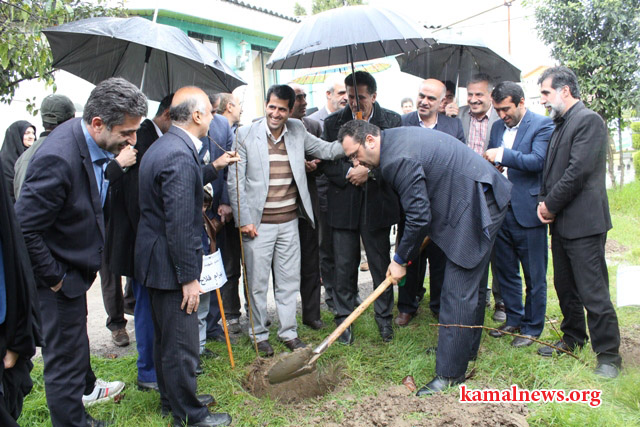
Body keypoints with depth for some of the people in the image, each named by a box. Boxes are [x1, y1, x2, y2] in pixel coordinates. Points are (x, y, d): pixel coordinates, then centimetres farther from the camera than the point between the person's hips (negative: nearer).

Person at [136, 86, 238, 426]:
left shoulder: (163, 146, 8)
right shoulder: (179, 156, -25)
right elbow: (179, 226, -26)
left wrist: (214, 167, 23)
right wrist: (189, 278, -20)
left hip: (155, 259, 11)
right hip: (169, 264, -11)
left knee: (166, 336, 23)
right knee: (181, 344, 5)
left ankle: (173, 398, 41)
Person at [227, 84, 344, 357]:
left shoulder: (297, 132, 5)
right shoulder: (246, 136, -5)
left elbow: (326, 150, 11)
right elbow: (235, 182, -5)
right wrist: (243, 220, -9)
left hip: (289, 222, 3)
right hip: (258, 223, -3)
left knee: (289, 281, 13)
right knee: (257, 282, 7)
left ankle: (288, 332, 29)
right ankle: (259, 334, 25)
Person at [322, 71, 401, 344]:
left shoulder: (392, 121, 1)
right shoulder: (333, 122, 5)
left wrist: (369, 172, -14)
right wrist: (349, 173, -13)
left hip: (377, 203, -1)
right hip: (343, 205, 1)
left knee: (381, 264, 11)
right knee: (344, 265, 8)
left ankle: (384, 318, 28)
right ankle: (344, 319, 24)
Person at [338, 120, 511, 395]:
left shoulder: (399, 160, -24)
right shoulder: (396, 139, 8)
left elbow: (419, 216, -21)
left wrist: (401, 259, -8)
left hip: (477, 206, -11)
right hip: (480, 201, 11)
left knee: (458, 292, -7)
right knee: (470, 282, 20)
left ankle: (450, 373, 3)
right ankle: (467, 348, 37)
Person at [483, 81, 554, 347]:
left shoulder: (543, 125, -7)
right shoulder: (498, 127, 13)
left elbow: (538, 160, -20)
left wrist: (503, 155, -27)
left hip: (527, 211, -6)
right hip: (500, 209, 6)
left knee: (534, 275, 6)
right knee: (504, 270, 15)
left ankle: (532, 327, 20)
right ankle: (514, 319, 32)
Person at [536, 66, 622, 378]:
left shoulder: (589, 120, -11)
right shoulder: (560, 126, 17)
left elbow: (579, 170, -19)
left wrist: (551, 205, -11)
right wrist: (543, 201, 1)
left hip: (583, 222, -9)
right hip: (561, 222, 9)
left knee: (593, 293, -4)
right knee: (565, 287, 18)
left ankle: (608, 355, 10)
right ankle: (573, 339, 34)